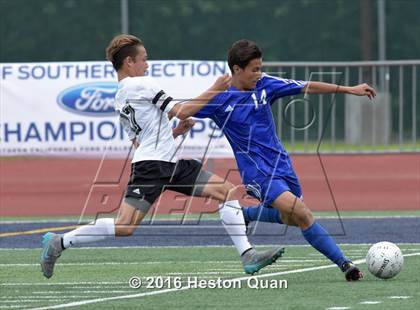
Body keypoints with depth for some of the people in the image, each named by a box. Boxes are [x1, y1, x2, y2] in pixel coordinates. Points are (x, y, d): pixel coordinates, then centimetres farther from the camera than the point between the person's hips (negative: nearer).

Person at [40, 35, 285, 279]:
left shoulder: (120, 99, 22)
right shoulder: (142, 84, -6)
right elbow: (181, 111, -10)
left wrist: (177, 131, 18)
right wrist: (215, 90, -4)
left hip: (172, 165, 10)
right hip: (152, 165, -10)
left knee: (227, 190, 3)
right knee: (125, 226, -17)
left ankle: (247, 255, -3)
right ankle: (59, 242, -4)